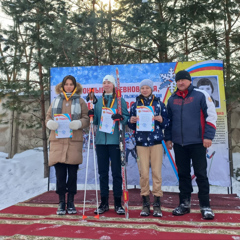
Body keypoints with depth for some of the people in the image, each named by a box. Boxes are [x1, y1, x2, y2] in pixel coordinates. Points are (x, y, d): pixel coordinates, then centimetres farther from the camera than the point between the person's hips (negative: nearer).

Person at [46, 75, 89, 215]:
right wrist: (51, 123, -7)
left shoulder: (80, 101, 10)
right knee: (60, 173, 1)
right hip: (58, 140, 2)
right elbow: (48, 117, 15)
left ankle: (71, 202, 16)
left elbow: (87, 118, 4)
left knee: (73, 173, 2)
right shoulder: (56, 100, 17)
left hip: (74, 141, -1)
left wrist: (78, 123, -16)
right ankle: (61, 203, 13)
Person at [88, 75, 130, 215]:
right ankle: (104, 203, 18)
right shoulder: (98, 101, 15)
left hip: (115, 140, -3)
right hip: (101, 140, 4)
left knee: (116, 171, 0)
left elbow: (127, 117, 0)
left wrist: (120, 117, -20)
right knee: (102, 171, 8)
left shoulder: (120, 100, 5)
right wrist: (92, 115, -4)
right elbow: (96, 121, 16)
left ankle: (118, 203, 11)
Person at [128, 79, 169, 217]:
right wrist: (131, 121, -8)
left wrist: (161, 120, -12)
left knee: (157, 172, -2)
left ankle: (157, 204, 8)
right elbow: (132, 126, 13)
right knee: (144, 174, -1)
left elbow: (167, 123, 8)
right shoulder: (135, 105, 11)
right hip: (141, 142, 1)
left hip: (156, 142, -1)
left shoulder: (159, 104, 8)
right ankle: (146, 204, 11)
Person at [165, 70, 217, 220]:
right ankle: (185, 203, 23)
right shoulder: (172, 99, 11)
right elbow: (168, 120, 17)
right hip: (179, 144, 4)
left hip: (197, 142, -4)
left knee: (201, 174, 1)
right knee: (183, 174, 11)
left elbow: (211, 116, -5)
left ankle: (205, 206, 13)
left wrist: (208, 136, -11)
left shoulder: (201, 95, -2)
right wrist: (168, 138, 12)